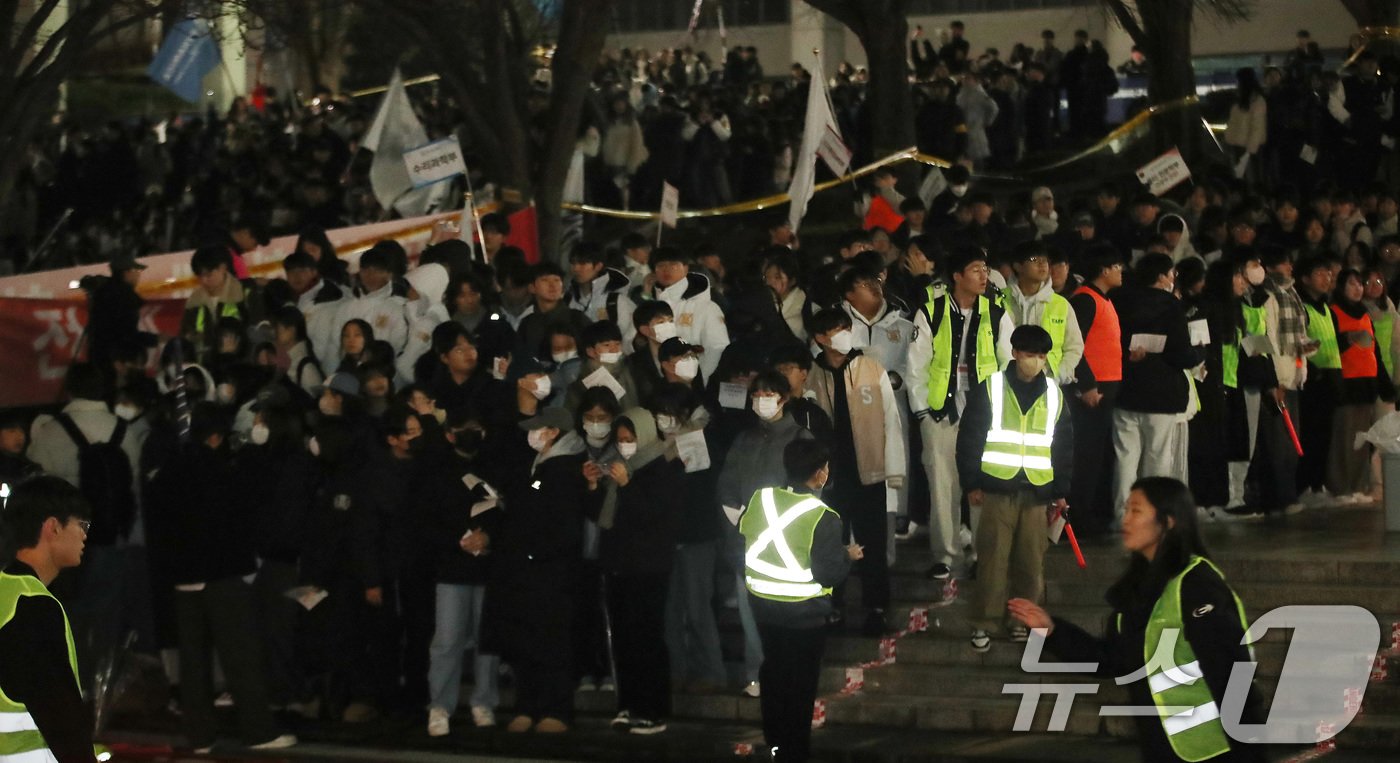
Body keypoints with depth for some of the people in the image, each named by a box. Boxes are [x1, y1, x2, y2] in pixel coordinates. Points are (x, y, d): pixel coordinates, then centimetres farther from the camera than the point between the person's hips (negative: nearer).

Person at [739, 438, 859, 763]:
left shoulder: (760, 499, -6)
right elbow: (828, 574, -20)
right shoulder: (823, 518, -21)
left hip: (762, 602, 5)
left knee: (774, 670, 22)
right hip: (804, 611, -5)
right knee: (800, 681, 10)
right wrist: (848, 556, -2)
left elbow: (742, 538, 5)